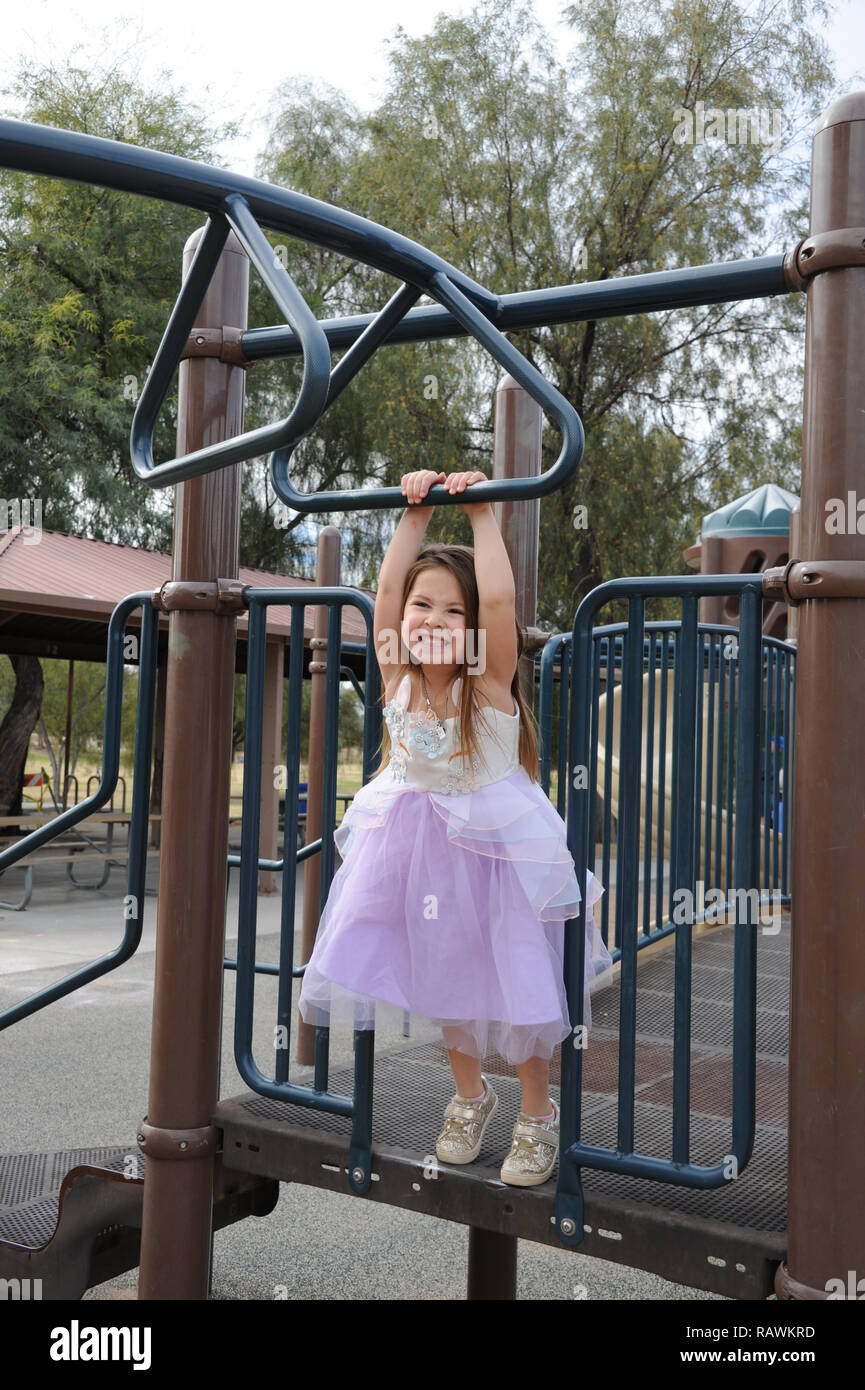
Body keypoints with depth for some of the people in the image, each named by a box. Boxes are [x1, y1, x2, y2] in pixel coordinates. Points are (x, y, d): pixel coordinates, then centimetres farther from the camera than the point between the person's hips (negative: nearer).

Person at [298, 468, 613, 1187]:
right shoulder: (399, 677, -8)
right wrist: (416, 513, -14)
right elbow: (387, 587, -16)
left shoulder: (490, 682, -18)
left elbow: (498, 599, -32)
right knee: (443, 976, 16)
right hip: (418, 843, 4)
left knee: (515, 979, 4)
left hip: (496, 845, -4)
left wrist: (481, 513, -26)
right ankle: (470, 1095, 40)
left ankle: (538, 1112, 27)